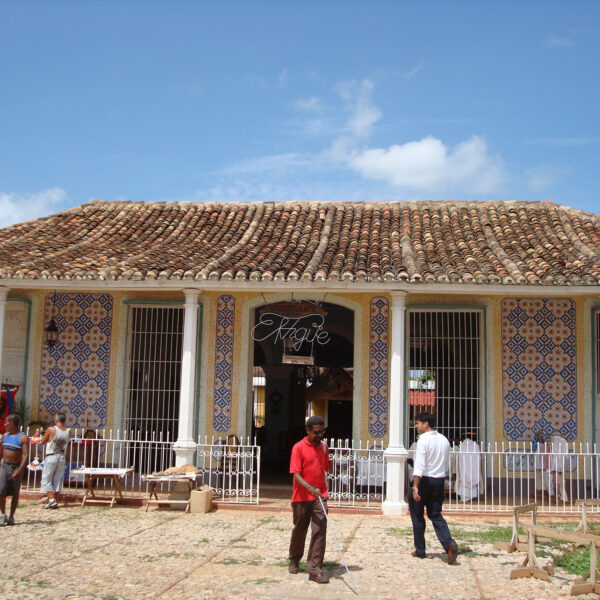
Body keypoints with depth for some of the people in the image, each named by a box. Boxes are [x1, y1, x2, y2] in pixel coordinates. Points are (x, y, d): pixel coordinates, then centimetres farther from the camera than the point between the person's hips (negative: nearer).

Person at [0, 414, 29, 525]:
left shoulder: (23, 438, -9)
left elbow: (25, 455, -16)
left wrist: (19, 470, -26)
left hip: (16, 467, -4)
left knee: (15, 494, 5)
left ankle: (11, 516, 17)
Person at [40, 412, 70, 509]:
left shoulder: (51, 429, -11)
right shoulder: (68, 431, 0)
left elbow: (43, 441, 1)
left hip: (51, 457, -4)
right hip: (62, 457, 4)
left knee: (47, 479, 3)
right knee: (58, 480, 10)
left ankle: (51, 500, -8)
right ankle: (54, 500, 13)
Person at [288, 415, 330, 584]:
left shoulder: (324, 447, 9)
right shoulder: (298, 448, -8)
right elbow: (296, 474, -14)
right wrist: (310, 488, -29)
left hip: (320, 497, 3)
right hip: (301, 498, -3)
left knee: (319, 531, -9)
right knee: (299, 531, 12)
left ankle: (315, 569, -8)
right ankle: (294, 560, 35)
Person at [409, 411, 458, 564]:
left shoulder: (424, 440, -13)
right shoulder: (444, 440, 9)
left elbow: (419, 465, -21)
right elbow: (446, 466, 16)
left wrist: (415, 486, -23)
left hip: (424, 480, -6)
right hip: (439, 481, 6)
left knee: (417, 515, 8)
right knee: (436, 515, 10)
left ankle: (420, 550, 15)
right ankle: (449, 544, -12)